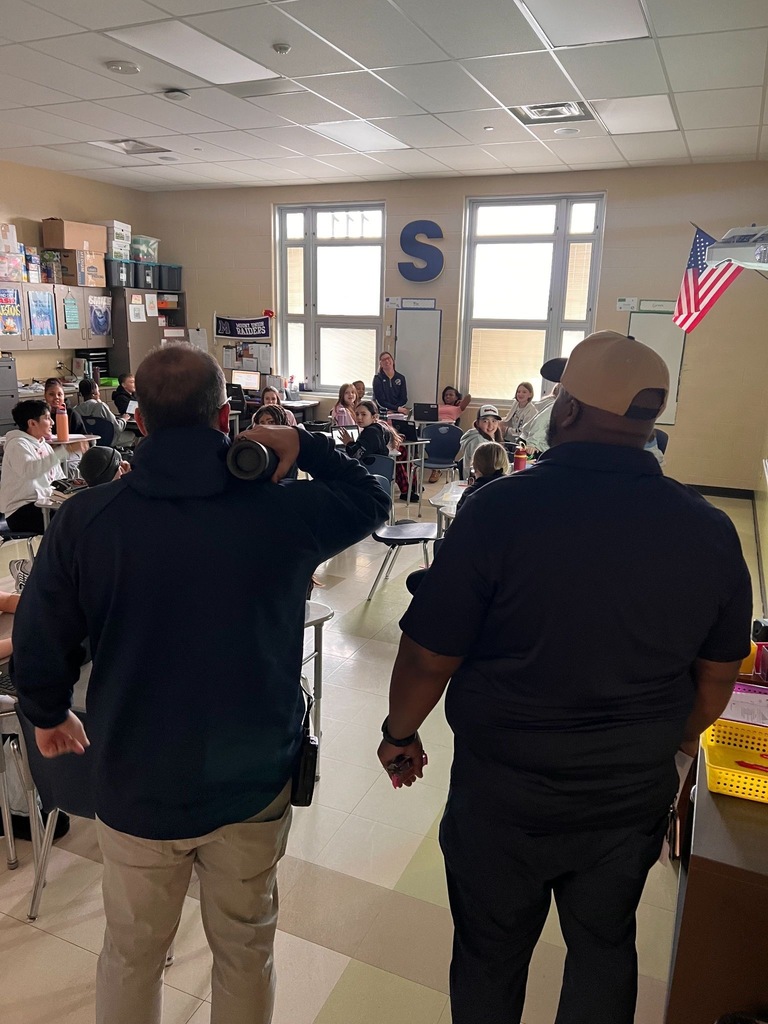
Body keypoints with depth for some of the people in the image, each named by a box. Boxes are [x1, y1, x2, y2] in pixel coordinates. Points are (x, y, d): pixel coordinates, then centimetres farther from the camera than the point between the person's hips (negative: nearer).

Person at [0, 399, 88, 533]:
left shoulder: (45, 446, 18)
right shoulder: (17, 444, -9)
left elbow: (60, 479, 18)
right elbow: (28, 470, -31)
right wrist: (65, 451, -35)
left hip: (44, 505, 8)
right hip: (21, 512, -8)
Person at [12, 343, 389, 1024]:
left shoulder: (84, 518, -15)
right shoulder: (282, 511, -16)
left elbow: (39, 640, -5)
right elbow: (372, 501, 3)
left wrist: (48, 713, 13)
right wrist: (305, 445, -4)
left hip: (134, 785, 1)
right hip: (253, 782, 0)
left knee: (132, 953, 25)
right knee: (245, 948, 23)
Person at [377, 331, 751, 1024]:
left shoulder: (502, 509, -23)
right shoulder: (708, 529, -9)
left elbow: (429, 656, -17)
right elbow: (719, 673, 4)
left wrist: (400, 734, 2)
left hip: (504, 797, -3)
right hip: (634, 797, 4)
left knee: (491, 956, 21)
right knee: (605, 948, 27)